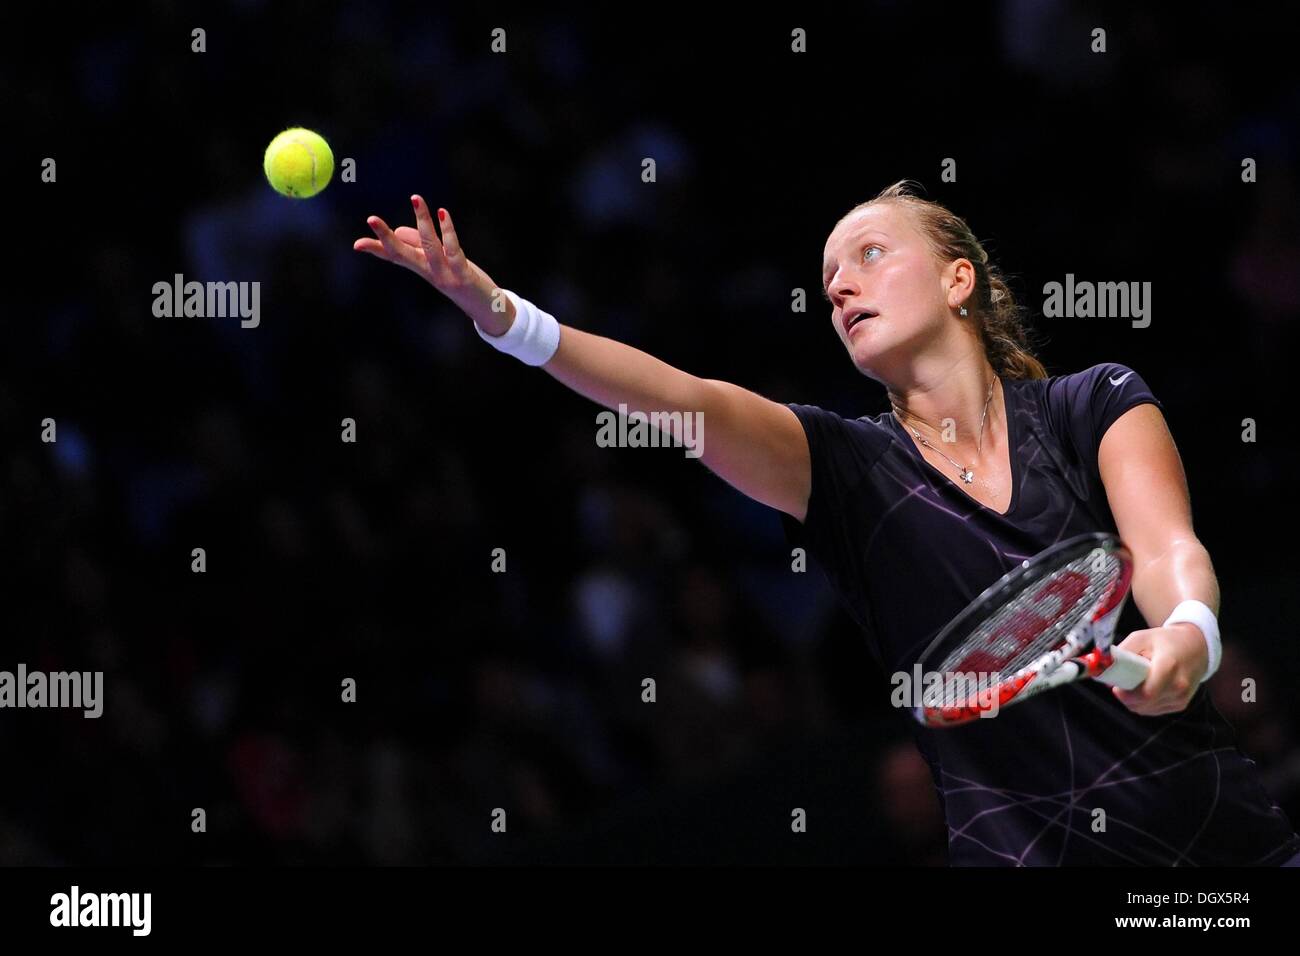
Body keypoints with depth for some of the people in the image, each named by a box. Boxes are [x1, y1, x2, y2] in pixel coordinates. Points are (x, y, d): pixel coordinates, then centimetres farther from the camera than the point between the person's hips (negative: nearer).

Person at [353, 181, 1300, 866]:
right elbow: (682, 399, -9)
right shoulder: (850, 467, 5)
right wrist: (495, 309, -24)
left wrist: (1186, 636, -35)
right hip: (1016, 849, 1)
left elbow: (1170, 553, -10)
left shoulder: (1098, 407, 5)